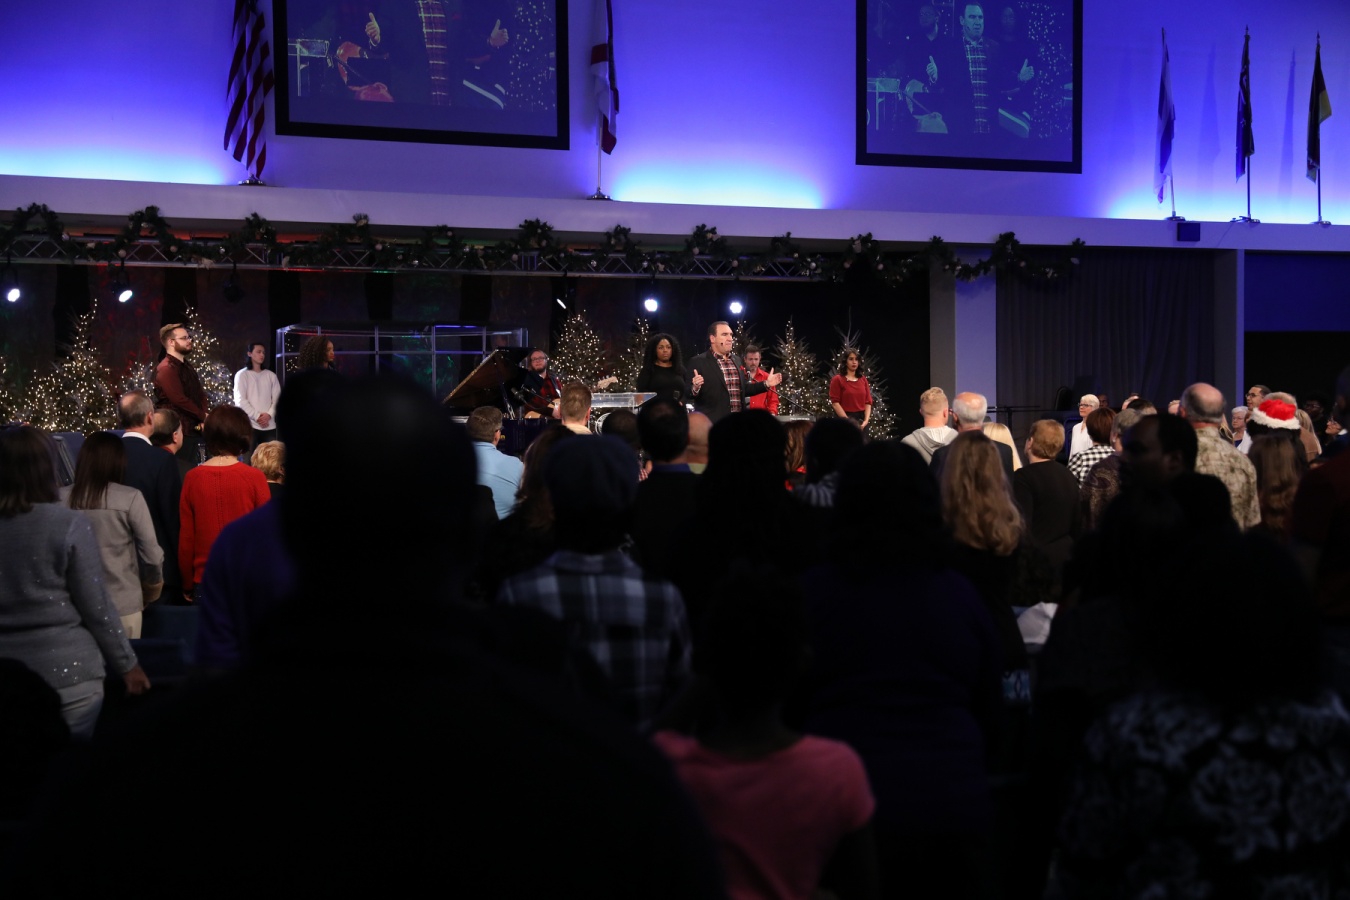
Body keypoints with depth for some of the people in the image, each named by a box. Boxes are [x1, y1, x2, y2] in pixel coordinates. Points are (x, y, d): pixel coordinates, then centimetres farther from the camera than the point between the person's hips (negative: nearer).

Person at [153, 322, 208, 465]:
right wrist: (203, 416, -10)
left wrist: (203, 418, -2)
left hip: (193, 430, 9)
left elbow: (200, 394, 16)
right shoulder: (166, 368, -12)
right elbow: (179, 399, -20)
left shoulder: (187, 367, 19)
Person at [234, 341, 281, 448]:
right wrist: (257, 416, -12)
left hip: (269, 426, 4)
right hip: (250, 425, -3)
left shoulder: (271, 375, 13)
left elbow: (277, 398, 8)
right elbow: (240, 400, -5)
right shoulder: (242, 375, 3)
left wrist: (269, 414, -9)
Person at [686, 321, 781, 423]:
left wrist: (766, 384, 16)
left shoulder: (737, 360, 16)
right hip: (712, 425, -6)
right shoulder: (698, 362, -4)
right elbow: (687, 392, -7)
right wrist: (695, 388, -29)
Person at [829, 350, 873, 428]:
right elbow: (835, 403, -8)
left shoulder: (863, 379, 12)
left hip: (861, 419, 5)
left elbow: (868, 402, 11)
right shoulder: (837, 380, -2)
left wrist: (866, 420, -4)